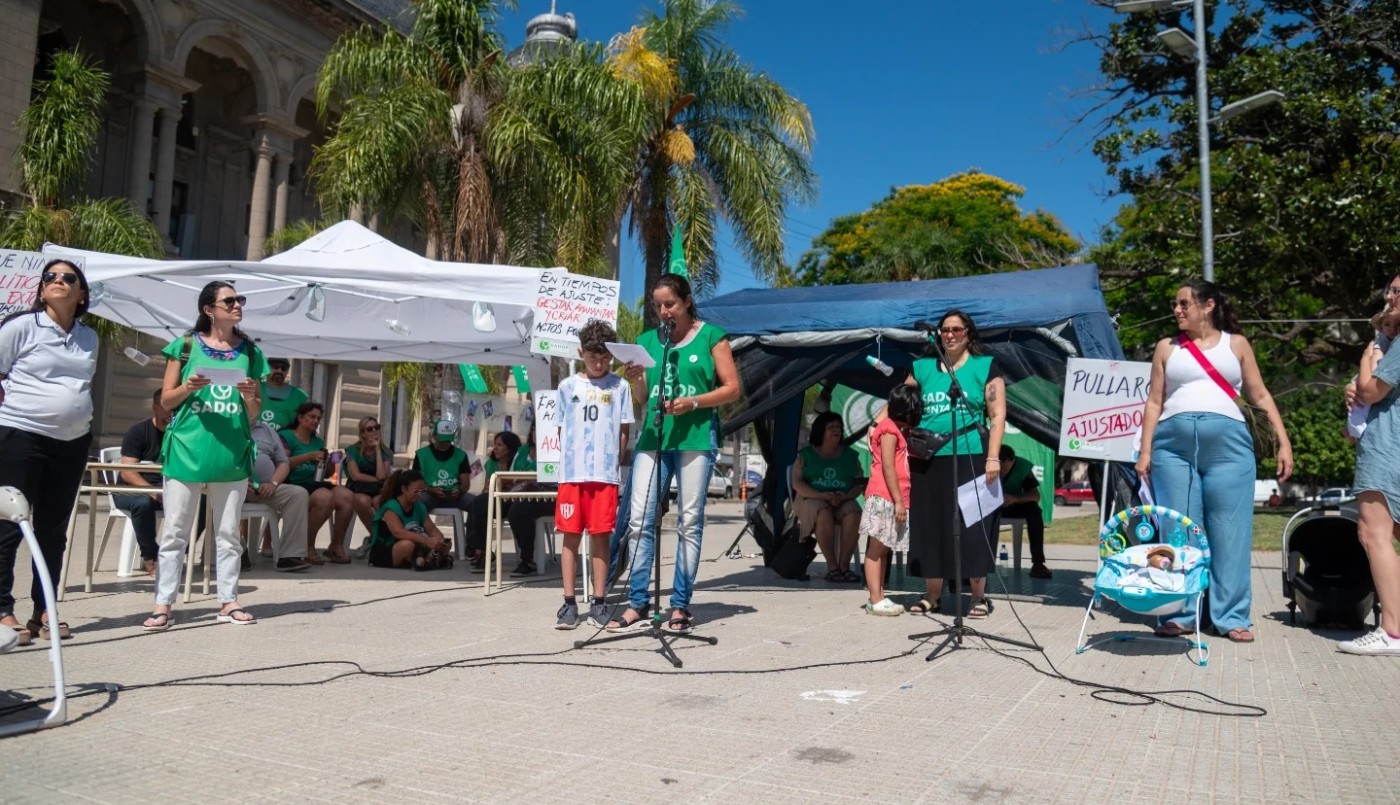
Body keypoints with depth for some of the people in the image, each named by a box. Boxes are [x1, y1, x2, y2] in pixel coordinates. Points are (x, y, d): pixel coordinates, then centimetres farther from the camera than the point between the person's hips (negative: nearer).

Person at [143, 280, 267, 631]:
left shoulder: (249, 351, 10)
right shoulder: (186, 345, 3)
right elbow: (166, 400, 5)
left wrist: (251, 397, -8)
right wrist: (188, 388, -14)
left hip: (232, 453, 2)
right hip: (187, 449, -2)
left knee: (228, 532, 8)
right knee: (175, 531, 1)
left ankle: (228, 601, 15)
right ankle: (163, 604, 6)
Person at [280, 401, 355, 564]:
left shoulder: (318, 441, 24)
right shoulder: (286, 436, 5)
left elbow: (326, 473, 25)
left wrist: (332, 463, 4)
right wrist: (308, 456, -19)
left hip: (316, 483, 7)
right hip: (295, 485, -6)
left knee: (347, 496, -23)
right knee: (326, 498, -35)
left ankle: (336, 546, -12)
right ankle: (308, 547, -18)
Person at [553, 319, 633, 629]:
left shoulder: (619, 387, 5)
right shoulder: (568, 386, 8)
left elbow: (623, 430, 7)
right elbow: (561, 429, 12)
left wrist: (616, 464, -1)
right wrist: (570, 459, 2)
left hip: (605, 474, -1)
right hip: (571, 473, 1)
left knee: (600, 536, 3)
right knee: (571, 536, 3)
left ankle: (599, 603, 11)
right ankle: (569, 602, 9)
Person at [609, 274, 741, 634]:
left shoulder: (711, 336, 3)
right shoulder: (648, 340, 14)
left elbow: (732, 388, -1)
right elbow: (643, 398, 17)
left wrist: (693, 403, -14)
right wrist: (635, 380, -5)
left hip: (696, 437, -4)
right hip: (653, 435, 4)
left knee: (689, 522, 0)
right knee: (639, 519, -2)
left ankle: (681, 605, 7)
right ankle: (638, 603, 6)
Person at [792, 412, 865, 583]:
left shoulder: (850, 455, 14)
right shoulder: (806, 454, 8)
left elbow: (859, 484, 8)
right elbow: (797, 483, -2)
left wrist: (846, 496, -14)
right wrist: (821, 495, -17)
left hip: (844, 501, 2)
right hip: (812, 499, -2)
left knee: (854, 514, -32)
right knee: (824, 515, -37)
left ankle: (844, 565, -25)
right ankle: (832, 566, -29)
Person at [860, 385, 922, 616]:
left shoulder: (896, 429, 21)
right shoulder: (890, 430, -8)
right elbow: (887, 467, -15)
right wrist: (898, 500, -17)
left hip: (893, 500, 10)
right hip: (884, 498, -10)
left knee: (883, 550, 10)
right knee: (876, 549, -7)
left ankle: (879, 598, 14)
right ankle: (875, 601, -7)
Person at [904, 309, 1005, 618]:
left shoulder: (985, 367, 4)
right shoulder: (923, 367, 13)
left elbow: (997, 415, -1)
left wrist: (993, 457, -10)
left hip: (970, 459, -3)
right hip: (927, 460, 3)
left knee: (970, 526, -1)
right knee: (930, 526, 7)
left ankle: (979, 596, 11)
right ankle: (932, 595, 19)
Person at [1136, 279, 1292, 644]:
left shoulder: (1236, 344, 12)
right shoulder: (1167, 348, 13)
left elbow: (1261, 396, 12)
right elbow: (1154, 402, 11)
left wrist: (1284, 442, 3)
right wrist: (1145, 450, 3)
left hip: (1228, 443, 0)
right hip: (1173, 444, 1)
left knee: (1230, 532, 0)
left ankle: (1232, 616, 8)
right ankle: (1179, 614, 7)